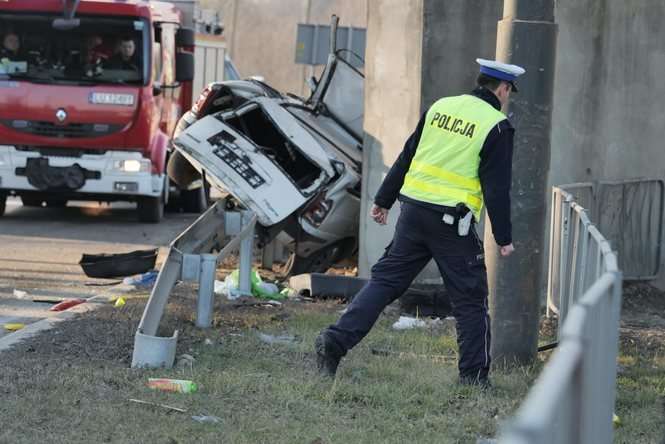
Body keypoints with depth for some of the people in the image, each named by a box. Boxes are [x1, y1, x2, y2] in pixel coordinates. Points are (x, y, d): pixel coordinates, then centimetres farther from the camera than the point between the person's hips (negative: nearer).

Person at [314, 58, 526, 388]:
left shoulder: (441, 107, 11)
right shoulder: (497, 127, -6)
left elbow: (406, 157, 14)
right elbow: (496, 188, -7)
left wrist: (384, 200, 21)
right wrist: (504, 238, -2)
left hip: (414, 210, 5)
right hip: (453, 222, -5)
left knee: (385, 279, 9)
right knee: (470, 299, 6)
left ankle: (335, 340, -1)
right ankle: (474, 375, 8)